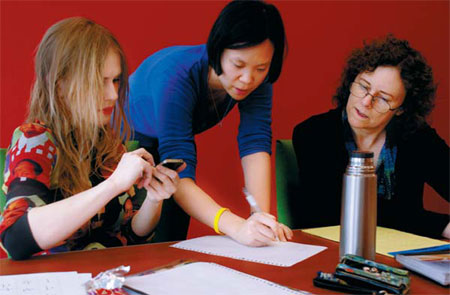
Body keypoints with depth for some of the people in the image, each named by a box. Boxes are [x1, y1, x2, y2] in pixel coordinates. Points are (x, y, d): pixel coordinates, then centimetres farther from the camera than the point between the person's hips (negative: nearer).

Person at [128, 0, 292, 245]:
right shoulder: (177, 76, -39)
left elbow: (255, 143, -29)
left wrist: (262, 217, -44)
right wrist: (237, 227, -57)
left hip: (171, 141, 5)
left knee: (174, 236, 5)